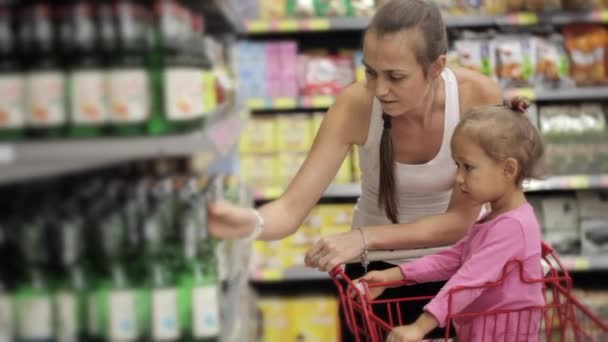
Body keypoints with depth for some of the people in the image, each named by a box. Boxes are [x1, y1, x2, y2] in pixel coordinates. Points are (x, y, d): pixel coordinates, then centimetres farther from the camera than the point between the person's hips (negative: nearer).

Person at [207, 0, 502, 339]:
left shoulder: (479, 96, -27)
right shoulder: (355, 106, -27)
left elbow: (461, 219, -25)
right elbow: (292, 208, -31)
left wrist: (364, 237, -36)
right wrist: (250, 221, -53)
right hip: (380, 263, 0)